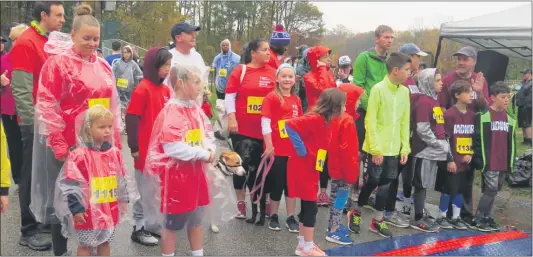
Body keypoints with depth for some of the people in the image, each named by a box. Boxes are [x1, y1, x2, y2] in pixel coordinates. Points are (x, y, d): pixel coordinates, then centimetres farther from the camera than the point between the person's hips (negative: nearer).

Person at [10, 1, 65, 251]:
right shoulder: (25, 43, -13)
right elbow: (21, 90, -18)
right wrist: (34, 123, -18)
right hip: (37, 123, -8)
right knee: (33, 176, 1)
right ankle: (28, 231, 12)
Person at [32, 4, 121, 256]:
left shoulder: (103, 66, 10)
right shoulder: (57, 62, -7)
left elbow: (113, 105, 14)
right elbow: (47, 105, -10)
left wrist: (116, 139, 11)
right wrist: (57, 143, -13)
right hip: (69, 144, -5)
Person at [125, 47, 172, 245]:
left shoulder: (165, 90, 8)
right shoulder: (142, 89, -15)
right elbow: (131, 119, -15)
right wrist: (134, 147, -13)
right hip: (146, 149, -7)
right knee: (146, 190, 3)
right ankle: (139, 228, 17)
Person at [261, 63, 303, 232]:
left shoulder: (296, 100, 8)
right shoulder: (271, 97, -8)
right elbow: (265, 123, -12)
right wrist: (269, 146, -16)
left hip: (294, 148, 5)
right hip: (277, 149, -5)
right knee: (276, 183, 6)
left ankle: (291, 217, 23)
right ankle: (273, 216, 23)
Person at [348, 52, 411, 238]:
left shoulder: (404, 91, 6)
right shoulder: (378, 89, -13)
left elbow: (405, 122, 10)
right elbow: (370, 121, -13)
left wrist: (405, 147, 5)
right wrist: (376, 148, -15)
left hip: (394, 149, 5)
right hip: (377, 148, -5)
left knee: (385, 183, 10)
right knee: (373, 182, 3)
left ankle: (377, 220, 24)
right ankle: (356, 213, 25)